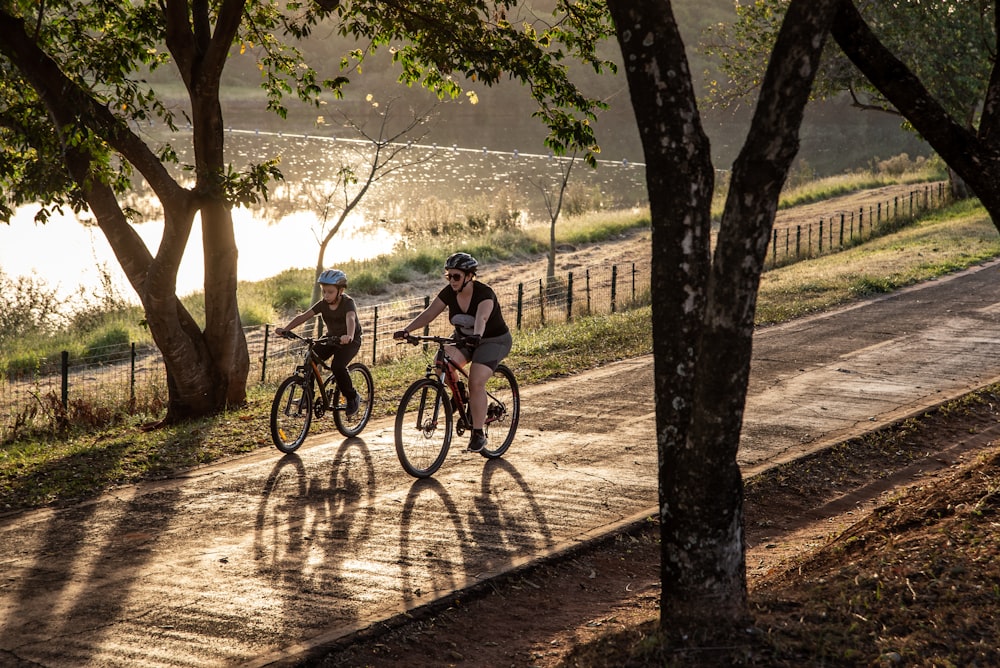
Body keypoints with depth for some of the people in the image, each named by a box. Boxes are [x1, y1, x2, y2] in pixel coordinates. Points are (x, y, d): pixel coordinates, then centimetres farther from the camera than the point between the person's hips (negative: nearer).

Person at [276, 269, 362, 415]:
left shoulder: (348, 303, -23)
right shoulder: (323, 304, -8)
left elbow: (350, 319, -43)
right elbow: (303, 316, -16)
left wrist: (349, 336, -64)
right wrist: (285, 329, -29)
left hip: (350, 341, -6)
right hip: (331, 338, 6)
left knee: (337, 366, -29)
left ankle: (352, 397, -8)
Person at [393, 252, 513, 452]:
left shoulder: (484, 293, -26)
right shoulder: (449, 293, -10)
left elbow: (482, 318, -45)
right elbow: (429, 313, -17)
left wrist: (477, 335, -65)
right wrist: (407, 330, -32)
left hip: (493, 340, -5)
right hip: (464, 339, 6)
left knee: (476, 382, -24)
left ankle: (478, 434, -14)